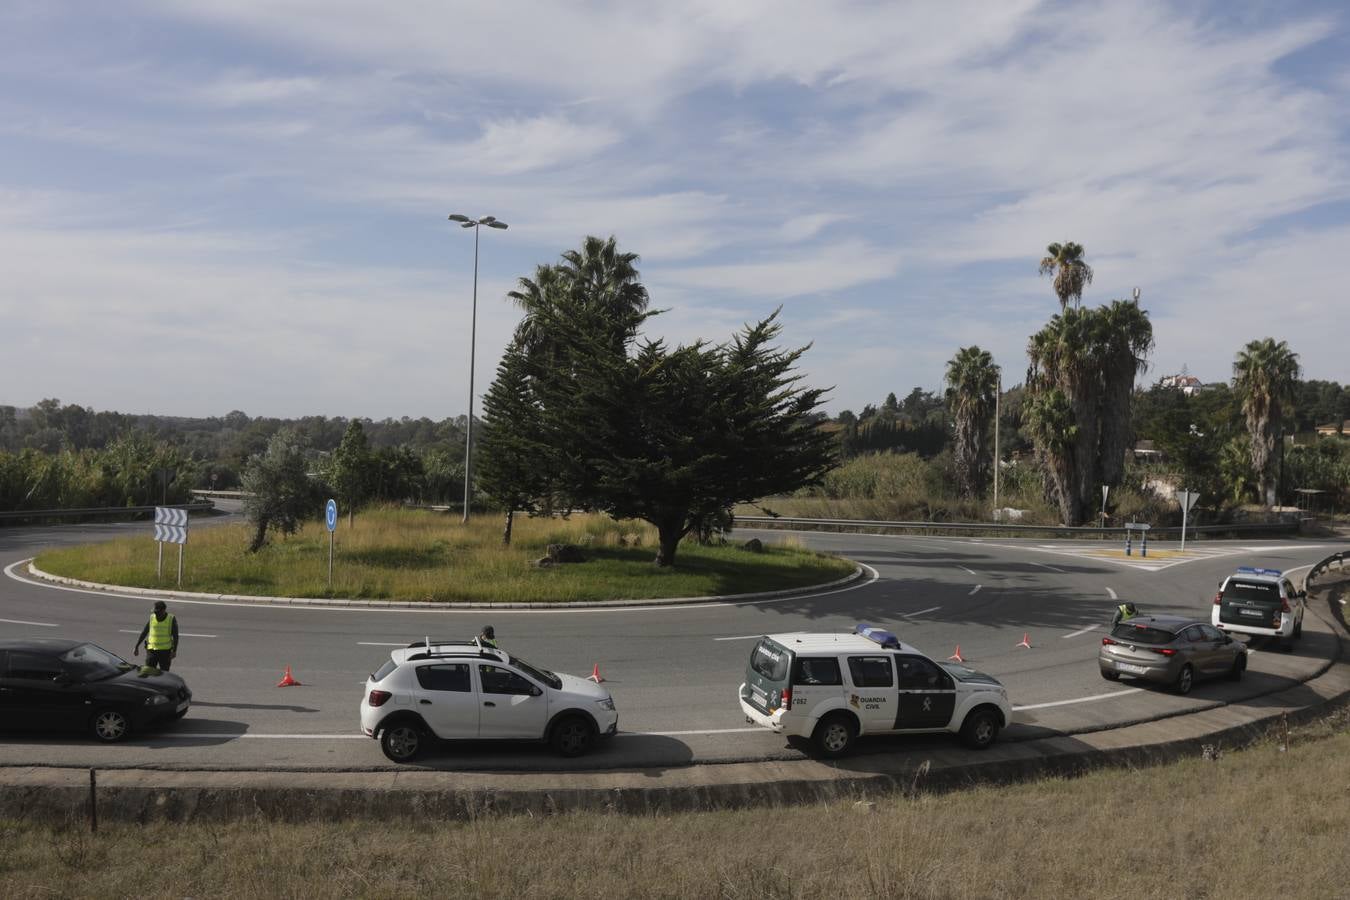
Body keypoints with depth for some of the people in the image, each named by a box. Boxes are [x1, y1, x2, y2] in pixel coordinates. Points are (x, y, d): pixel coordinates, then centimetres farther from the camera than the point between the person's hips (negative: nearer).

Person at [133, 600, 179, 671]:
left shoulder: (171, 619, -4)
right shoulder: (152, 618, 3)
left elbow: (175, 636, -4)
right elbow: (143, 633, 10)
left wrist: (174, 651, -12)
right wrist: (136, 647, 10)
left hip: (165, 650, -2)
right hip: (151, 650, 2)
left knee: (164, 673, 3)